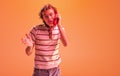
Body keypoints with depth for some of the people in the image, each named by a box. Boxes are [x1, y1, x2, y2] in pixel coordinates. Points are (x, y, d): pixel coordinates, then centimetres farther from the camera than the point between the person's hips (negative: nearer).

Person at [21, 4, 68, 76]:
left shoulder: (59, 29, -3)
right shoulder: (36, 29, -12)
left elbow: (65, 44, -20)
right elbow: (28, 52, -8)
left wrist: (59, 25, -22)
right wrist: (29, 46, -31)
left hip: (55, 69, 2)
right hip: (40, 70, -2)